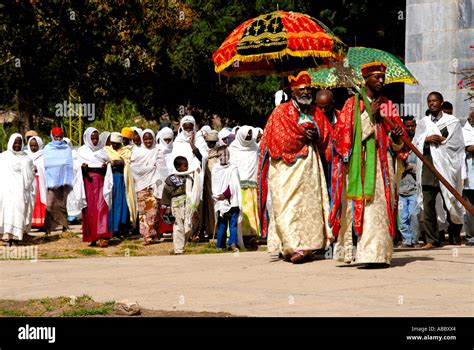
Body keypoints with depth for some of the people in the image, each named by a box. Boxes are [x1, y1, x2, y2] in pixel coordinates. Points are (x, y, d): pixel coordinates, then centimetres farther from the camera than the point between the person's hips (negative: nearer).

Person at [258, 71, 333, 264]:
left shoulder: (315, 113, 16)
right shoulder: (281, 112, 1)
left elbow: (326, 135, 14)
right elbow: (280, 139, -9)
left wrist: (315, 136, -5)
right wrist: (303, 136, -7)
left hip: (311, 165, 5)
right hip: (288, 166, -5)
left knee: (311, 203, -1)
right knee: (289, 204, -12)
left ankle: (306, 244, 1)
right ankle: (294, 246, -17)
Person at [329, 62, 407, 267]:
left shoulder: (388, 105, 15)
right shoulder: (352, 104, 5)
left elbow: (398, 132, 15)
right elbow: (343, 131, -6)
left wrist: (396, 135, -9)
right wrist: (369, 115, -9)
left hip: (382, 162, 3)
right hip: (359, 163, -3)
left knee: (380, 205, -5)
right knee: (360, 203, -8)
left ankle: (378, 253, -5)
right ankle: (365, 253, -5)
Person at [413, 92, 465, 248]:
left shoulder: (452, 121, 7)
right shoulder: (423, 122, 18)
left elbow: (458, 143, 2)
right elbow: (415, 143, 12)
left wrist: (442, 140, -6)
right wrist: (427, 139, -5)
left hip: (446, 167, -3)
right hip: (427, 167, 3)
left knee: (450, 203, 1)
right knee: (428, 205, -4)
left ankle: (455, 234, 23)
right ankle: (432, 239, 0)